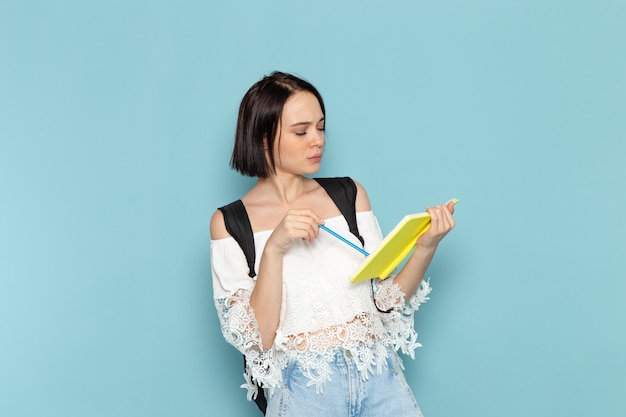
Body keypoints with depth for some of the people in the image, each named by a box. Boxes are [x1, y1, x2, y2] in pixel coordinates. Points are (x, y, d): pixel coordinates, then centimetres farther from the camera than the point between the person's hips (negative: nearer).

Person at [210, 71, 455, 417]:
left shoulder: (350, 195, 7)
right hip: (303, 388, -2)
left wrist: (425, 247, -7)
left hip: (379, 377, 3)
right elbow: (256, 339, -8)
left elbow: (385, 301, 8)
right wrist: (273, 248, -18)